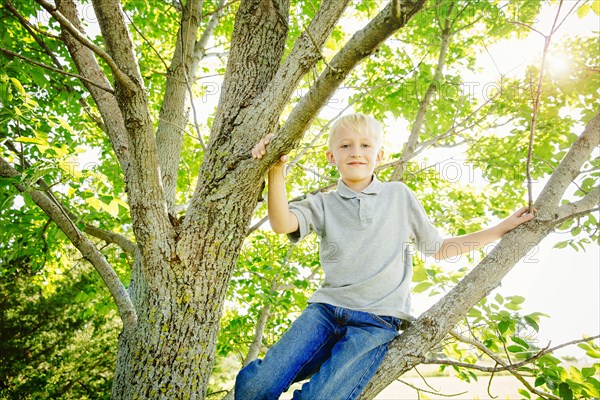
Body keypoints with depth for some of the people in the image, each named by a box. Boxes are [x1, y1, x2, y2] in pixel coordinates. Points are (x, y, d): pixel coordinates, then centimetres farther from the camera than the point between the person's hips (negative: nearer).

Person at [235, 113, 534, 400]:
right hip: (325, 309, 1)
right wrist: (276, 171, -24)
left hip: (377, 322, -1)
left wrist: (501, 229, 14)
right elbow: (282, 224, -12)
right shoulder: (323, 205, 8)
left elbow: (439, 249, 17)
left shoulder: (399, 195, 10)